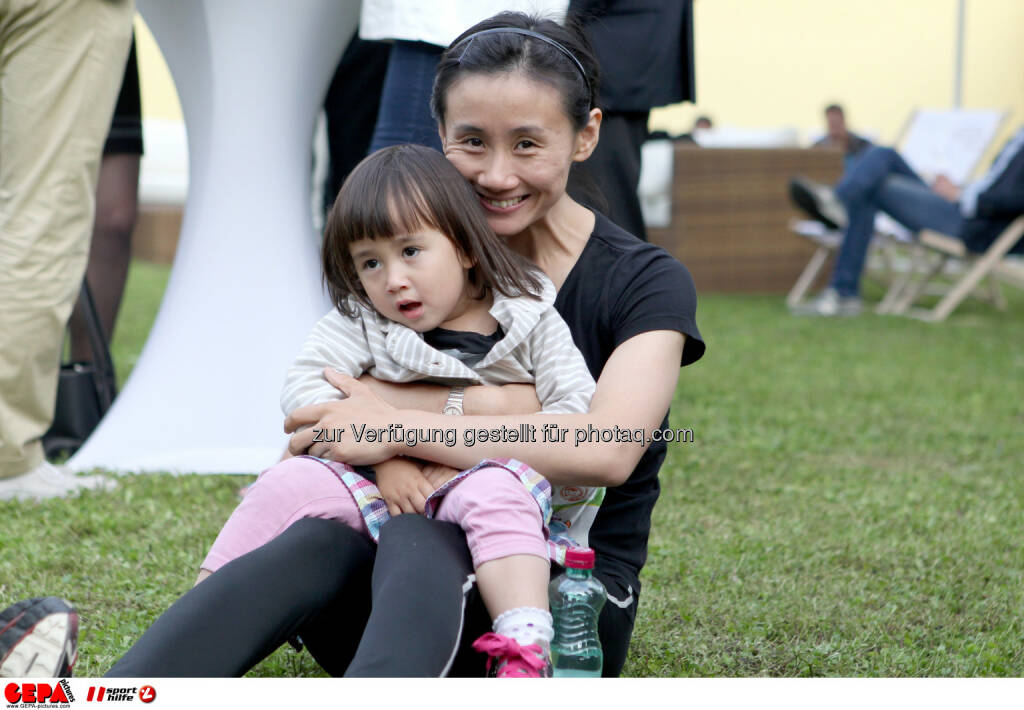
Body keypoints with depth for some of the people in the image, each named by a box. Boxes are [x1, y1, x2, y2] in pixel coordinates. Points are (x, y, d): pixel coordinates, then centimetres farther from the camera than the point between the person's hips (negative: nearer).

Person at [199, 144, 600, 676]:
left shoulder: (530, 320, -2)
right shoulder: (361, 323, 3)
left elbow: (577, 413, -9)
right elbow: (303, 388, -7)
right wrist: (383, 458, -20)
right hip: (383, 490, 3)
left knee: (492, 492, -36)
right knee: (291, 483, -17)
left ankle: (525, 651, -46)